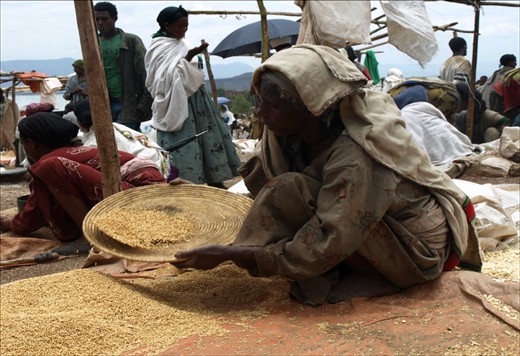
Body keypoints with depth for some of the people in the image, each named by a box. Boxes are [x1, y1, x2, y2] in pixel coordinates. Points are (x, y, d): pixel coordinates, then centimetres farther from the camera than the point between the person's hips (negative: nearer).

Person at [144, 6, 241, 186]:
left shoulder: (182, 44, 12)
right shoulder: (158, 48, -8)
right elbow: (167, 77, -19)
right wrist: (187, 58, -22)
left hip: (194, 100, 8)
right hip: (176, 103, -8)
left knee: (207, 137, 7)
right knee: (183, 144, -9)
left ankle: (215, 182, 15)